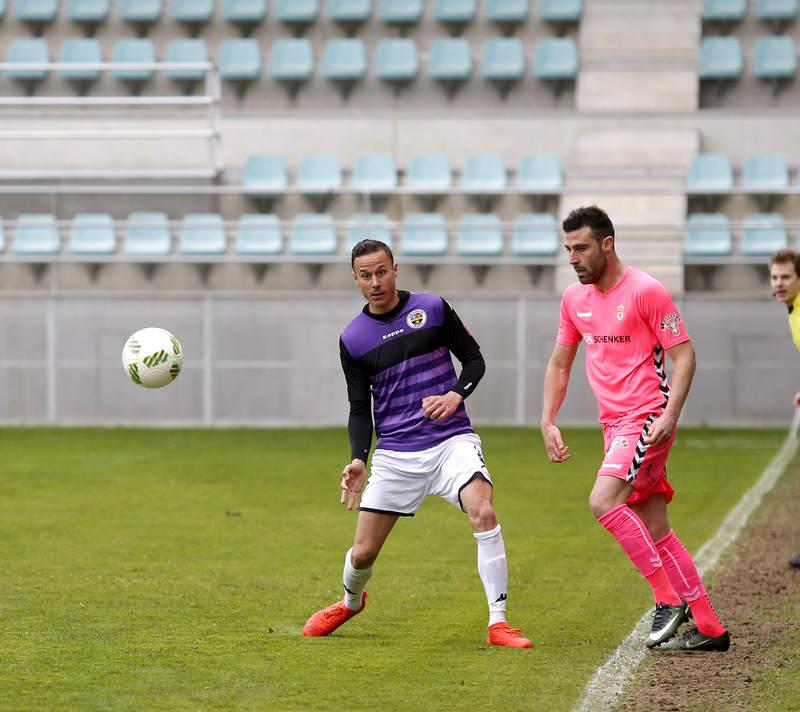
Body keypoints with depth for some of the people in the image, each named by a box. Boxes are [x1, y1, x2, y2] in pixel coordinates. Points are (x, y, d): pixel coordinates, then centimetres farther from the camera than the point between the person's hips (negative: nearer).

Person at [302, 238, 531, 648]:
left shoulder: (432, 309, 0)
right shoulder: (353, 340, 4)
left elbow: (474, 359, 8)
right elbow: (360, 409, 9)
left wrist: (455, 395, -11)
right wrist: (358, 459, -7)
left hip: (451, 440, -2)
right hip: (394, 454, 2)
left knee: (483, 512, -28)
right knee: (363, 552, 3)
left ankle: (498, 625, -22)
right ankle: (350, 602, 40)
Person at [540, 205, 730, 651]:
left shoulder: (645, 291, -11)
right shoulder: (574, 298, 11)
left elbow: (684, 355, -11)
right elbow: (559, 364, 21)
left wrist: (670, 415, -21)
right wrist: (548, 422, 11)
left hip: (647, 420, -8)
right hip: (614, 424, 8)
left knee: (604, 502, -24)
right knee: (654, 530, 6)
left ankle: (671, 599, -17)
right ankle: (709, 628, 11)